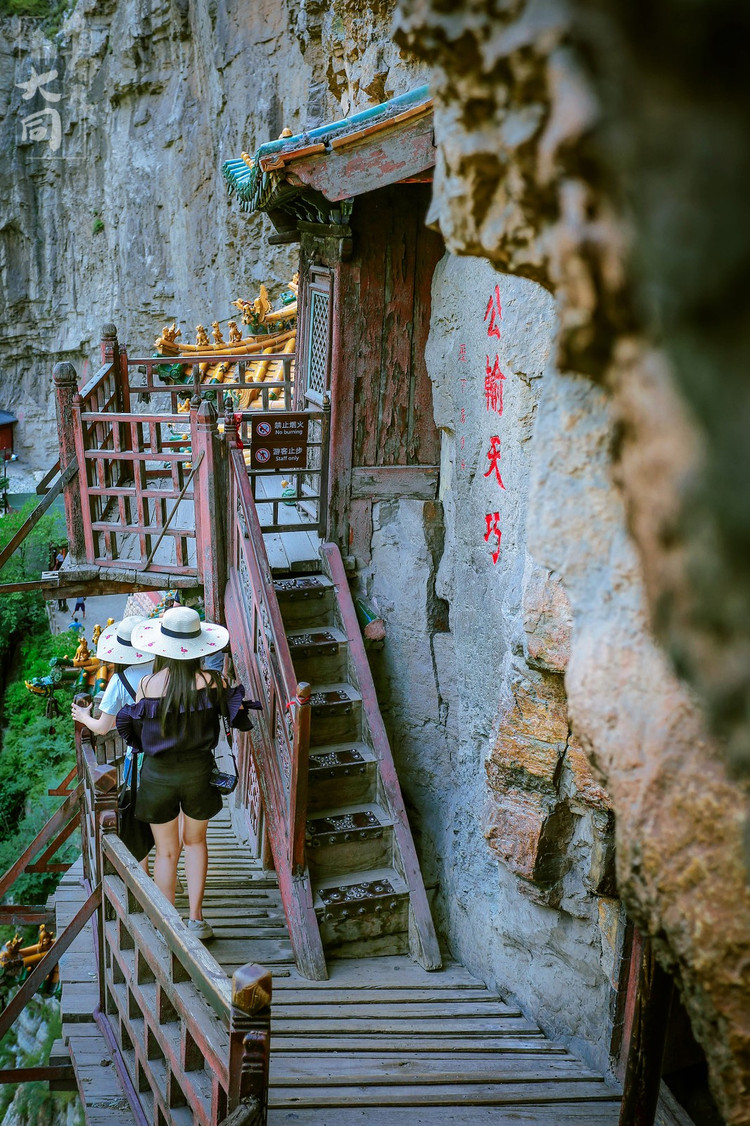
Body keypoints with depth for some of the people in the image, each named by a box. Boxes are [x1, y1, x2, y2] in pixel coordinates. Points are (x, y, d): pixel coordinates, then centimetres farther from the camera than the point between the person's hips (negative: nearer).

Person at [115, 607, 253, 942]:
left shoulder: (147, 684, -11)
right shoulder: (211, 681, -13)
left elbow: (134, 732, -3)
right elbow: (240, 719, -6)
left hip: (157, 774, 0)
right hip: (198, 772, 0)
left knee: (166, 851, 15)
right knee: (195, 841, 22)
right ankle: (196, 917, 16)